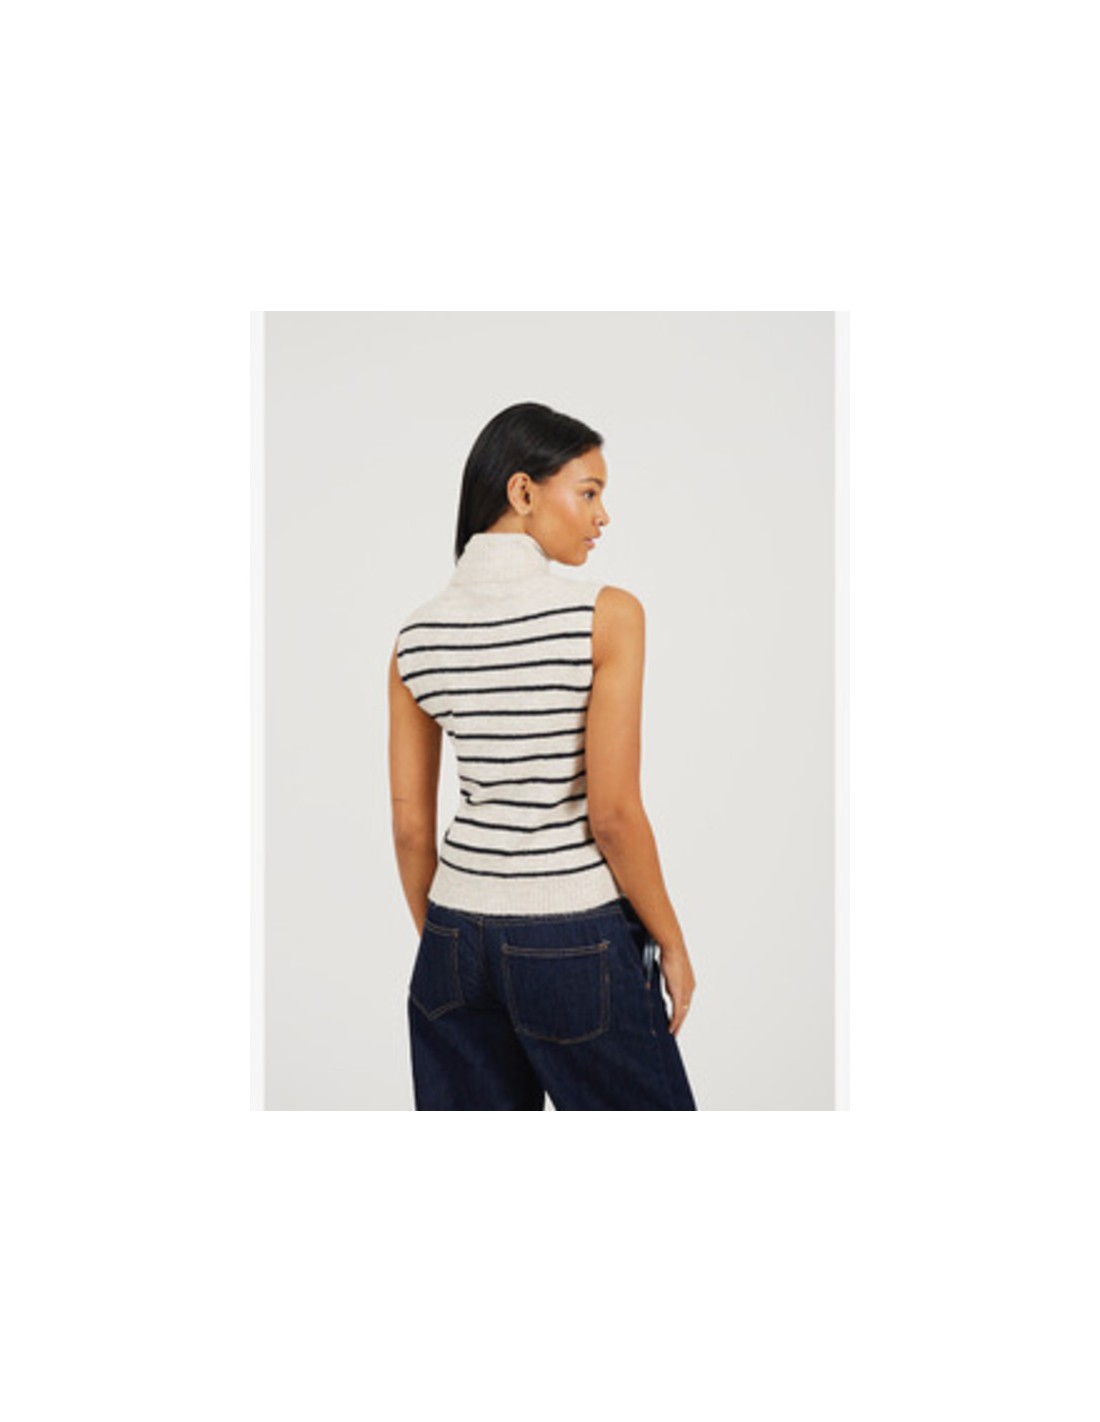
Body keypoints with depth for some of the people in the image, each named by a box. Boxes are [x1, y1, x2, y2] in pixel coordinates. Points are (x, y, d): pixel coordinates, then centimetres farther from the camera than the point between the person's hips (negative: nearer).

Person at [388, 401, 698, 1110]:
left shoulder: (417, 635, 0)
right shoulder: (606, 615, -15)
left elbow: (410, 825, 4)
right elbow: (613, 812, -16)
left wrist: (441, 944, 16)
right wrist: (672, 941, -3)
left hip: (457, 937, 5)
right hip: (577, 944, -5)